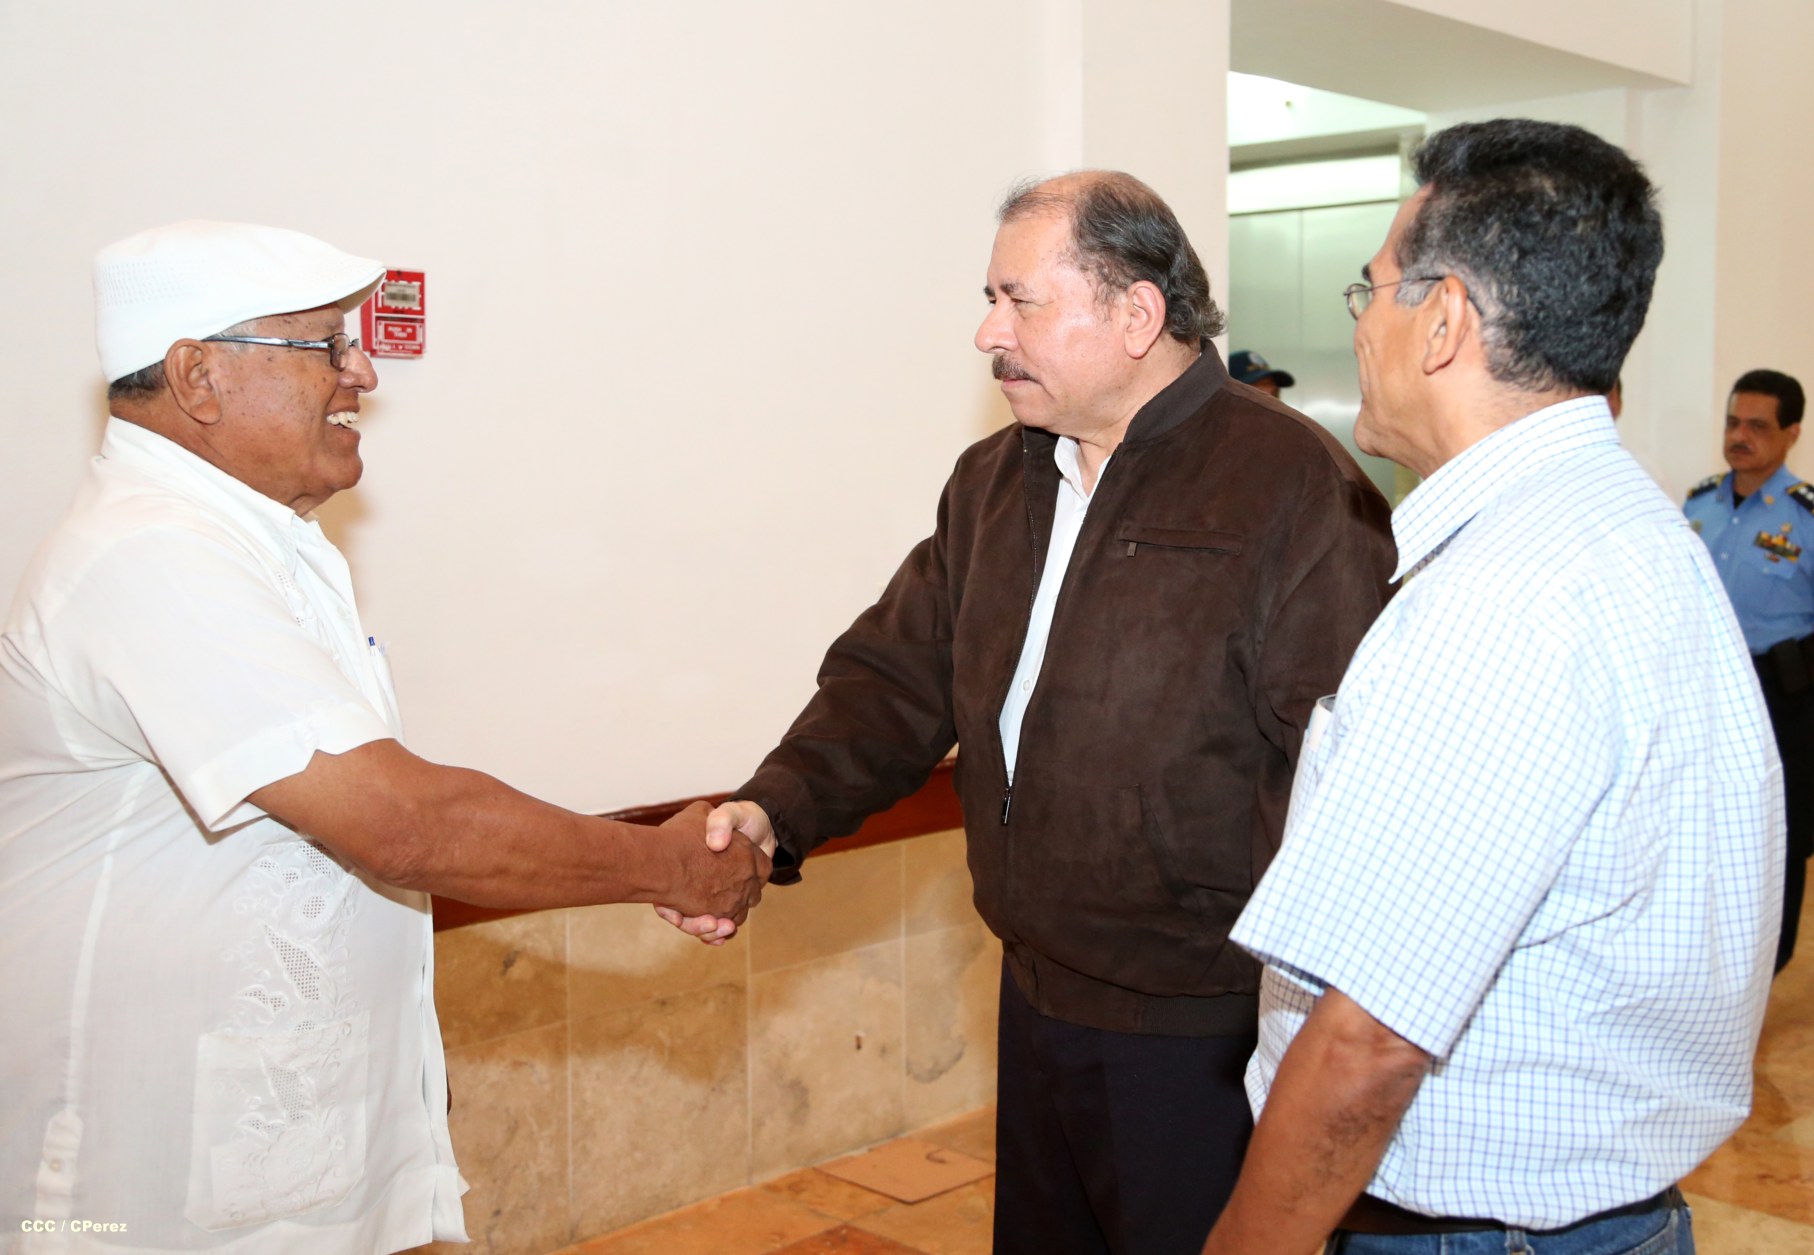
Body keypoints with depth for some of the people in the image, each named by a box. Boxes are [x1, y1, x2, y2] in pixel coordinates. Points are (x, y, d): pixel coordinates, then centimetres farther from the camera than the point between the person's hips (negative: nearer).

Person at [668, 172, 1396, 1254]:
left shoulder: (1295, 486, -16)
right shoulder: (994, 484, 9)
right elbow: (901, 675, 8)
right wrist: (779, 809, -8)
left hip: (1201, 1039, -7)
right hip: (1036, 1000, 7)